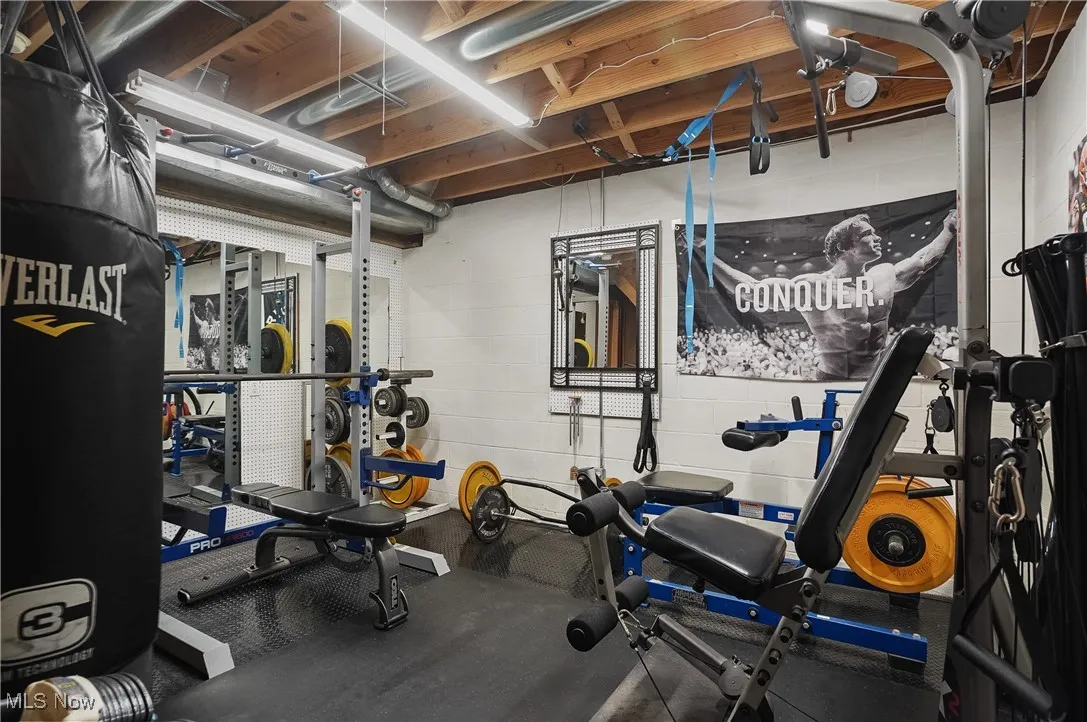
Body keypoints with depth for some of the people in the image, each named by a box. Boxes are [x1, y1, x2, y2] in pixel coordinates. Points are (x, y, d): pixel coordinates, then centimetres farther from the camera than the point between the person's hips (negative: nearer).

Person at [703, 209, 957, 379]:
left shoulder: (884, 275, 8)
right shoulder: (813, 286, -13)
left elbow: (922, 261, 29)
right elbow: (751, 291, -18)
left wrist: (950, 229, 37)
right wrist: (707, 257, -24)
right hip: (836, 382, -6)